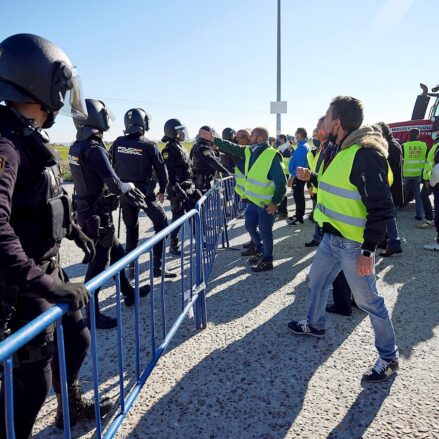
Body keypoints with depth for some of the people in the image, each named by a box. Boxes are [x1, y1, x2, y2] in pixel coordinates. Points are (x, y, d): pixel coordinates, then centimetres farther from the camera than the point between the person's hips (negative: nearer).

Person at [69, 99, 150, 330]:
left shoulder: (76, 147, 7)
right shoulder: (94, 149, -21)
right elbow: (115, 186, -25)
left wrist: (127, 191, 14)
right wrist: (130, 185, -4)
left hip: (86, 211, 9)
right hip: (98, 215, -9)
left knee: (116, 252, 21)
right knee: (99, 262, 1)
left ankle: (128, 293, 36)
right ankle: (92, 314, 13)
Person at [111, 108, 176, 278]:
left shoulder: (118, 143, -2)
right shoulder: (149, 145, -13)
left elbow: (113, 167, 7)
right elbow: (161, 169, -7)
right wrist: (162, 190, 8)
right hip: (145, 193, -5)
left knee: (131, 229, 16)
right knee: (161, 224, 7)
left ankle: (131, 267, 20)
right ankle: (157, 267, 3)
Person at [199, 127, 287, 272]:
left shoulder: (272, 156, -20)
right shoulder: (248, 151, 4)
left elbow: (281, 181, -20)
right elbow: (231, 147, 12)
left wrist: (275, 202, -22)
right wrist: (212, 138, 8)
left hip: (266, 204, -8)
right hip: (252, 200, 8)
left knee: (265, 232, 3)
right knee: (250, 226, 19)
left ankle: (267, 261, 19)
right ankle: (260, 251, 39)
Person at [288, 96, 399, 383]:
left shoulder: (365, 154, -22)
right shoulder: (341, 151, 8)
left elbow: (382, 208, -25)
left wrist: (368, 250, -25)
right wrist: (311, 178, 23)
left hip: (353, 244, -9)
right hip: (331, 238, 9)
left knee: (368, 300, 3)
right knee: (317, 280, 23)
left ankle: (389, 357, 21)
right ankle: (315, 325, 47)